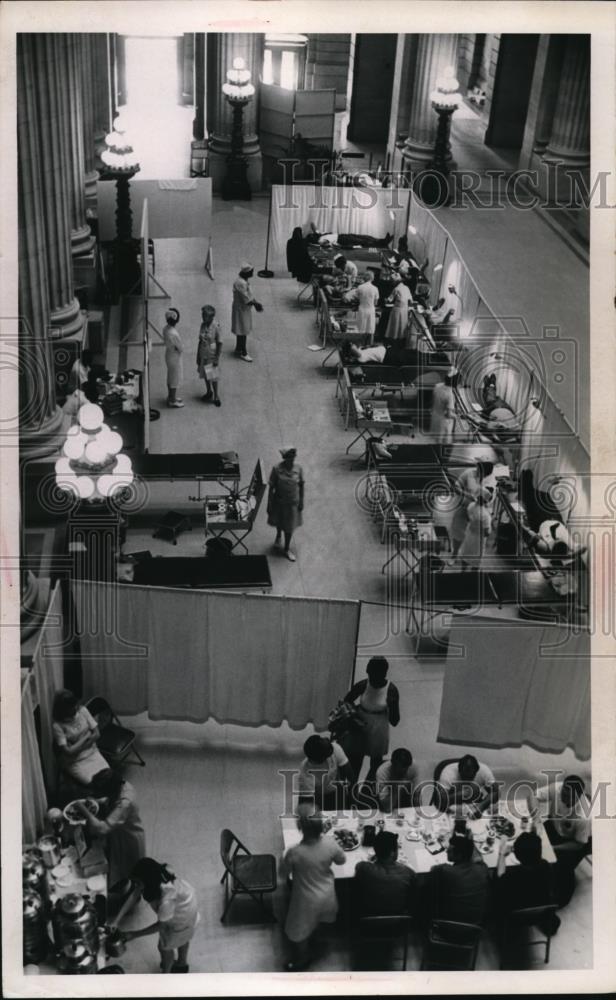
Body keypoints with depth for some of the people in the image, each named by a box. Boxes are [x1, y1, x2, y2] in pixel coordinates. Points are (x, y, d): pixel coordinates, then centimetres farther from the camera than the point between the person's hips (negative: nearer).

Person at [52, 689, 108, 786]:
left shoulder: (82, 710, -4)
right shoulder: (57, 726, -18)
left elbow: (97, 734, -1)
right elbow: (68, 751, -20)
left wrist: (78, 747, -12)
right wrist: (87, 736, -10)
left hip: (92, 752, 4)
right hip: (74, 762, -4)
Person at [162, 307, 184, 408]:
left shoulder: (165, 328, -8)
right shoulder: (174, 333, -34)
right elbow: (180, 349, -23)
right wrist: (178, 348, -4)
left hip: (168, 354, 8)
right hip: (175, 358, -8)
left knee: (170, 377, 24)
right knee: (175, 379, 10)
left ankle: (170, 397, 41)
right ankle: (173, 401, 24)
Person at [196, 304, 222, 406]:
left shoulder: (216, 327, -20)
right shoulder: (203, 325, -5)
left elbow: (220, 343, -15)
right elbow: (200, 341, 5)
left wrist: (217, 358, -15)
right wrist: (198, 356, 8)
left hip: (212, 355, -5)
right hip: (203, 354, 5)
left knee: (213, 376, 3)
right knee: (205, 374, 17)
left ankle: (216, 396, 19)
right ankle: (209, 392, 38)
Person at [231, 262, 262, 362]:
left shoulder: (245, 279, 0)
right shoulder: (241, 283, -30)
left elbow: (249, 294, 12)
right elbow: (246, 300, -27)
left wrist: (255, 302, 1)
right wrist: (257, 304, -14)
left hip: (245, 309, 9)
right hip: (241, 309, -9)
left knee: (241, 331, 21)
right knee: (242, 331, 4)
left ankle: (238, 350, 35)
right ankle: (243, 353, 16)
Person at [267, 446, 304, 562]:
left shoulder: (298, 469, -15)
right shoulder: (277, 469, -21)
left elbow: (301, 485, -3)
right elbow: (271, 487, -14)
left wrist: (301, 501, 0)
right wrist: (269, 505, -11)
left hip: (293, 502, 1)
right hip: (279, 501, -1)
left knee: (289, 526, 12)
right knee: (278, 522, 23)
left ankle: (287, 549, 32)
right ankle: (278, 536, 57)